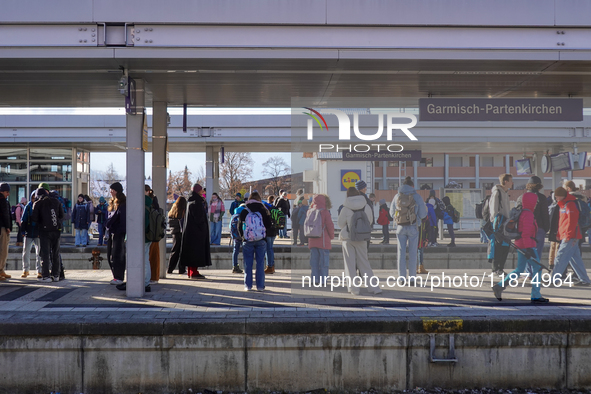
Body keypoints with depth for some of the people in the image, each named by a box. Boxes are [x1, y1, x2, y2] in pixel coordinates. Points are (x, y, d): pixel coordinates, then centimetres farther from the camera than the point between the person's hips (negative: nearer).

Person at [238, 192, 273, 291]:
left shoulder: (244, 211, -3)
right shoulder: (264, 211, -3)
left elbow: (239, 226, 3)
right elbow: (269, 226, 0)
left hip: (247, 241, 0)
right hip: (261, 241, 0)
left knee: (248, 263, 6)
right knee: (260, 263, 5)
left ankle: (248, 285, 8)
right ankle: (260, 286, 5)